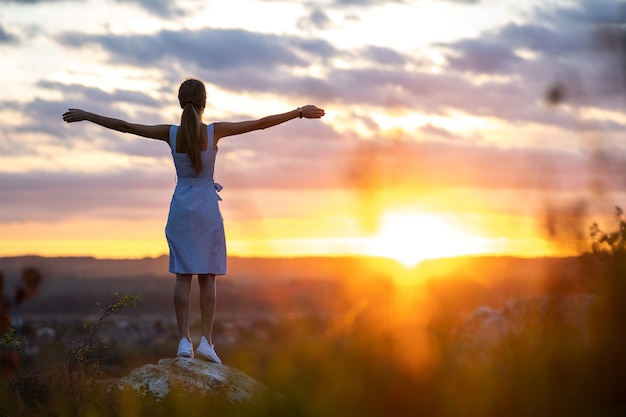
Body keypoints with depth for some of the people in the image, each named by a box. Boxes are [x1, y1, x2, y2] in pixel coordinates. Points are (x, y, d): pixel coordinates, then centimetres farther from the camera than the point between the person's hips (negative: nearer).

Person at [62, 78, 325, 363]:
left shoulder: (171, 134, -5)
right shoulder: (214, 131, -10)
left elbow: (123, 126, 0)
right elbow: (261, 123, -6)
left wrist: (85, 115, 11)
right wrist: (299, 112, 1)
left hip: (181, 208, 2)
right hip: (207, 209, -2)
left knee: (183, 276, 3)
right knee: (207, 276, 3)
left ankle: (184, 340, 0)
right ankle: (206, 341, -2)